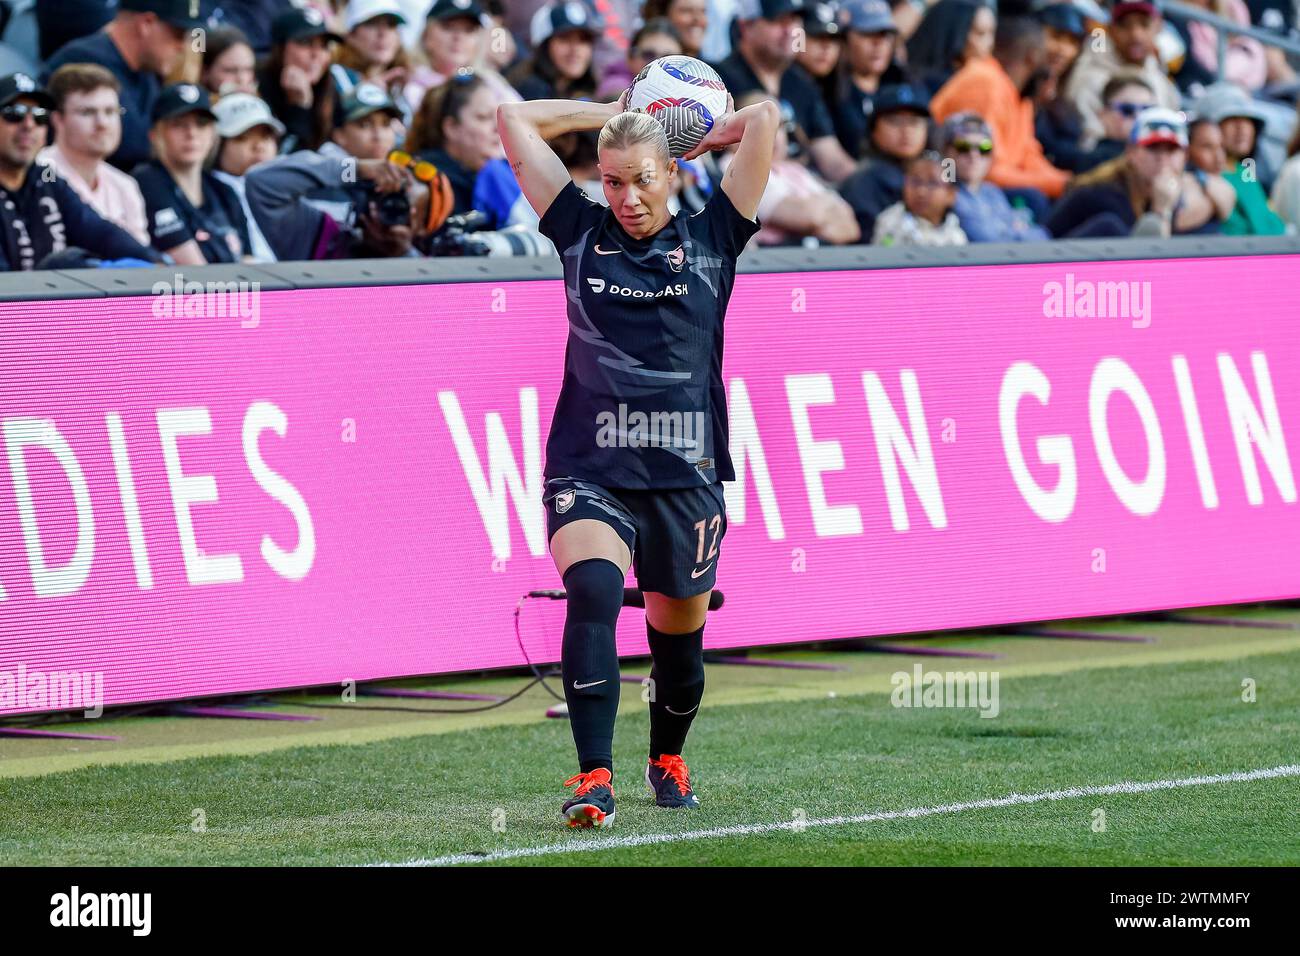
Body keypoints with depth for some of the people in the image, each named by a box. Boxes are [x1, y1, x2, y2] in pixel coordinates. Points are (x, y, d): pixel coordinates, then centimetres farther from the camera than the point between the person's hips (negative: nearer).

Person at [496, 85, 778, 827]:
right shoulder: (581, 233, 7)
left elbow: (765, 120, 1)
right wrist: (613, 114, 15)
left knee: (679, 636, 12)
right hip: (588, 468, -1)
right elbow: (514, 119, 9)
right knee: (593, 590, -26)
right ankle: (595, 779, -29)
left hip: (686, 476, 1)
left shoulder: (710, 240, 6)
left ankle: (669, 760, 41)